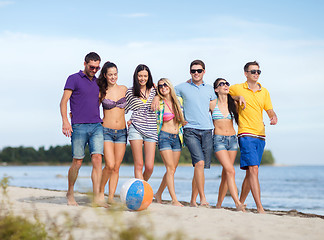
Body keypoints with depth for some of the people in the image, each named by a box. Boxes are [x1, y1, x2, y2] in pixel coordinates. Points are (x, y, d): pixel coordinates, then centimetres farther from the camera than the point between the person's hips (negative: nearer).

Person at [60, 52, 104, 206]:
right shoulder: (74, 79, 3)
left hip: (97, 126, 4)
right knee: (77, 162, -1)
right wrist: (65, 121, -15)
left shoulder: (97, 82, 19)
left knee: (97, 159, -10)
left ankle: (96, 198, -11)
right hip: (79, 127, -4)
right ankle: (70, 194, 20)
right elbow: (63, 101, -3)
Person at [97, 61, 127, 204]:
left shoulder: (124, 89, 8)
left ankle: (111, 197, 7)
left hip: (122, 132, 3)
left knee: (116, 167, 2)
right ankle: (101, 192, 5)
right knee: (110, 165, -15)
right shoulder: (101, 92, 0)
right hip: (106, 131, -3)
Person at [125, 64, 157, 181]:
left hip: (151, 130, 2)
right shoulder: (130, 92, 5)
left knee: (150, 167, -3)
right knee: (139, 165, -7)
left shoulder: (153, 90, 9)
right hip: (135, 129, -2)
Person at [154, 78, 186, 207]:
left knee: (172, 169, 6)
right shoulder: (159, 104, -4)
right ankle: (174, 200, -16)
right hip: (164, 137, -5)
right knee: (170, 168, -14)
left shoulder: (179, 101, 8)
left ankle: (159, 193, 23)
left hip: (177, 138, 5)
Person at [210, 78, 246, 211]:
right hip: (219, 139, -4)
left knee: (226, 174, 5)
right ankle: (238, 204, -23)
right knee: (230, 171, -18)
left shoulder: (233, 104, 9)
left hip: (232, 139, 4)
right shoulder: (212, 104, 0)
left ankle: (219, 204, 15)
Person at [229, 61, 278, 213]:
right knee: (253, 169, -17)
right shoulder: (237, 89, 2)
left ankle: (240, 204, 22)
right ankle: (260, 208, -20)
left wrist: (274, 117, -8)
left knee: (250, 172, 10)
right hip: (246, 134, -5)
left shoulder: (264, 92, 14)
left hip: (260, 135, 5)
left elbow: (270, 111, 12)